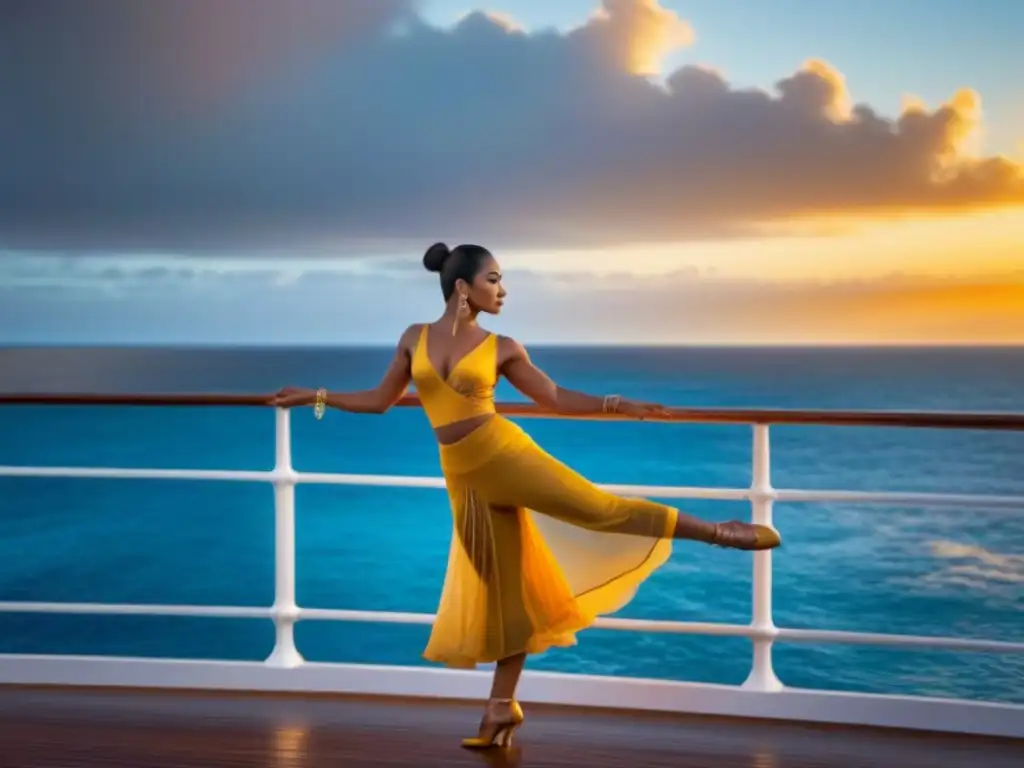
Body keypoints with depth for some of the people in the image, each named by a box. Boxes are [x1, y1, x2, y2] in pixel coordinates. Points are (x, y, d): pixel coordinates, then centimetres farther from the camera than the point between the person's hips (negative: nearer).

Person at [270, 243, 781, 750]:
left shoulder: (501, 348, 2)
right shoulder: (414, 338, 5)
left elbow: (555, 398, 8)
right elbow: (381, 400, 14)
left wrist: (618, 406, -1)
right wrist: (316, 396, 14)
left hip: (506, 453, -1)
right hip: (464, 476, 2)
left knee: (599, 507, -11)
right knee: (501, 584, 6)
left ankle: (719, 531, -1)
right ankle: (502, 706, 17)